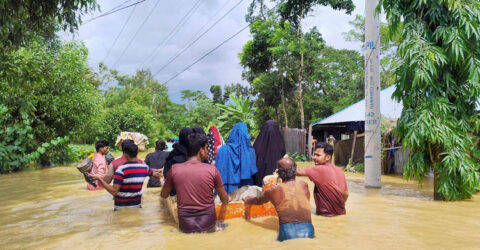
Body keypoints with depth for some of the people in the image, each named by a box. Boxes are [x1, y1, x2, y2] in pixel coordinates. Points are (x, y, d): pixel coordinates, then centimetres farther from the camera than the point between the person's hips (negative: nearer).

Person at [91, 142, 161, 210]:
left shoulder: (121, 169, -18)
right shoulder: (144, 167, -4)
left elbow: (114, 192, -20)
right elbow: (157, 175, 15)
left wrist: (100, 179, -15)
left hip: (121, 207, -4)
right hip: (137, 205, 4)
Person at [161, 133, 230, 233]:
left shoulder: (174, 169, -6)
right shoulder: (212, 169, -9)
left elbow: (163, 196, 10)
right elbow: (225, 200, 1)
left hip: (186, 226, 1)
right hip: (208, 225, -1)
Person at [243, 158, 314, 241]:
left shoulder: (274, 191, 3)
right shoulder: (304, 185, 9)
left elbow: (257, 201, 22)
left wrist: (246, 200, 44)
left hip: (287, 232, -2)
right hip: (307, 231, 2)